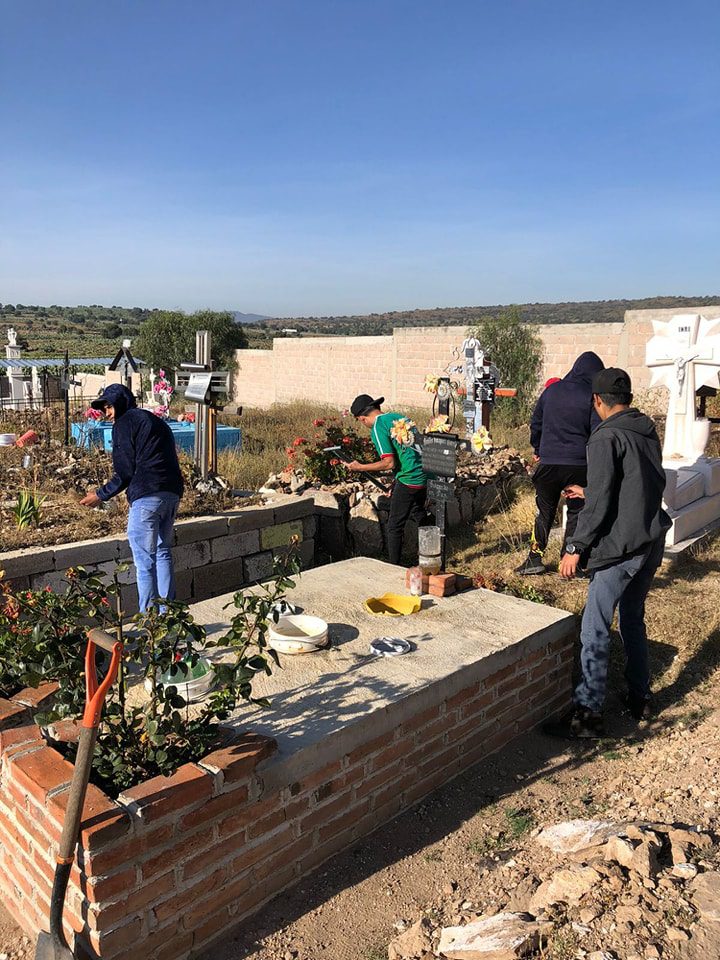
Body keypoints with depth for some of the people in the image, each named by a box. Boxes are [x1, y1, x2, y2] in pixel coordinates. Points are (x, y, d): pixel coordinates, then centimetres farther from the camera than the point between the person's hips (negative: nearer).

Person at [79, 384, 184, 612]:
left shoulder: (124, 423, 1)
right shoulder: (157, 422, 25)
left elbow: (125, 471, -5)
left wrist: (101, 495, 6)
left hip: (146, 496, -8)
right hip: (172, 493, 8)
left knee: (144, 560, -2)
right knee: (162, 552, 18)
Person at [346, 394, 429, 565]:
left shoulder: (377, 426, -9)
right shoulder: (399, 416, 15)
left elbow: (389, 463, -16)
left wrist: (360, 467, -6)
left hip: (409, 479, -9)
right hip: (425, 474, 9)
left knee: (395, 526, 3)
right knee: (419, 516, 27)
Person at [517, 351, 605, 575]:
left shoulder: (552, 390, 6)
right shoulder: (592, 397, -6)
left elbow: (535, 423, 14)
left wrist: (538, 449, 27)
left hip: (548, 463, 3)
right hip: (579, 465, -3)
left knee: (544, 511, 15)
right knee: (576, 512, 11)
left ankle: (535, 558, 16)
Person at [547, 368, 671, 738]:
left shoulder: (606, 437, -13)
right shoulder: (649, 431, 11)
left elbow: (599, 502, -19)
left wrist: (576, 547, -13)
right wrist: (588, 494, 28)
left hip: (621, 546, -8)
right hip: (652, 541, 9)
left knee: (595, 628, -3)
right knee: (633, 618, 21)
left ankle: (588, 713, 1)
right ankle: (639, 697, 31)